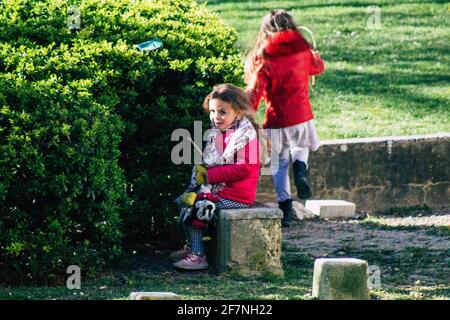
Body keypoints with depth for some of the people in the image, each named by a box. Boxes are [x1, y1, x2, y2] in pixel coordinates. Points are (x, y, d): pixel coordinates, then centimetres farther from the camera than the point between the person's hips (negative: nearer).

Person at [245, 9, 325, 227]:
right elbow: (319, 67, 22)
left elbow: (254, 92, -14)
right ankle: (300, 168, 0)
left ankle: (285, 207, 6)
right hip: (301, 117, 2)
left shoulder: (264, 59, -7)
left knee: (279, 164, 14)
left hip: (276, 122, -2)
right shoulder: (302, 51, 0)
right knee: (301, 146, 31)